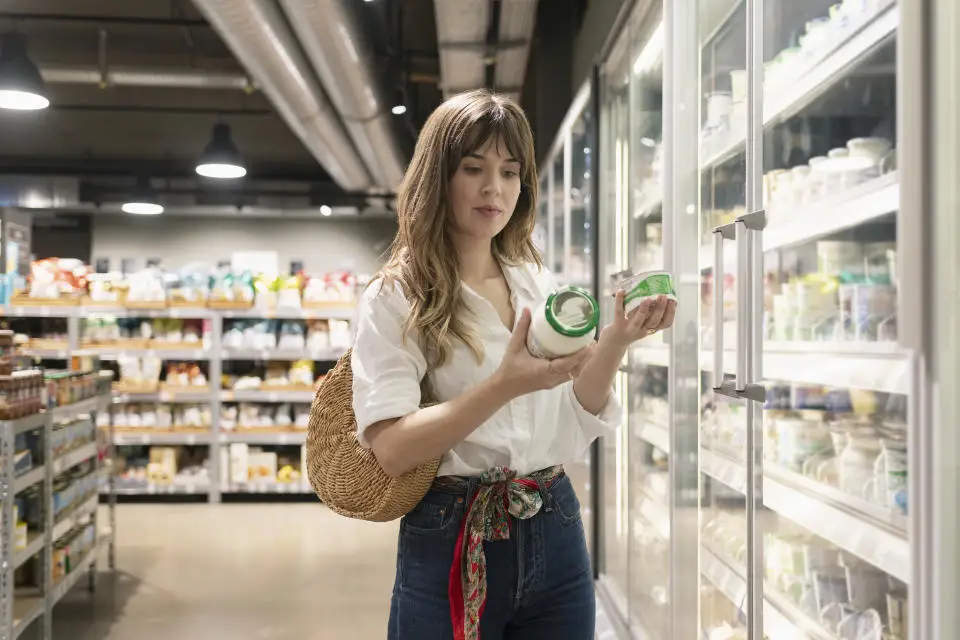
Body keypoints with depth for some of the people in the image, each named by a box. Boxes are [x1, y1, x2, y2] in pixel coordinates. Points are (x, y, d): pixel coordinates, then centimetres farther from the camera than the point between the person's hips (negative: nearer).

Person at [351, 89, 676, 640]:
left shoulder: (539, 283, 7)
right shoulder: (396, 298, -8)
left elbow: (577, 423, 4)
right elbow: (391, 449, -18)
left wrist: (615, 342, -13)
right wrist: (505, 385, -29)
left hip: (555, 537, 5)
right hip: (453, 547, -4)